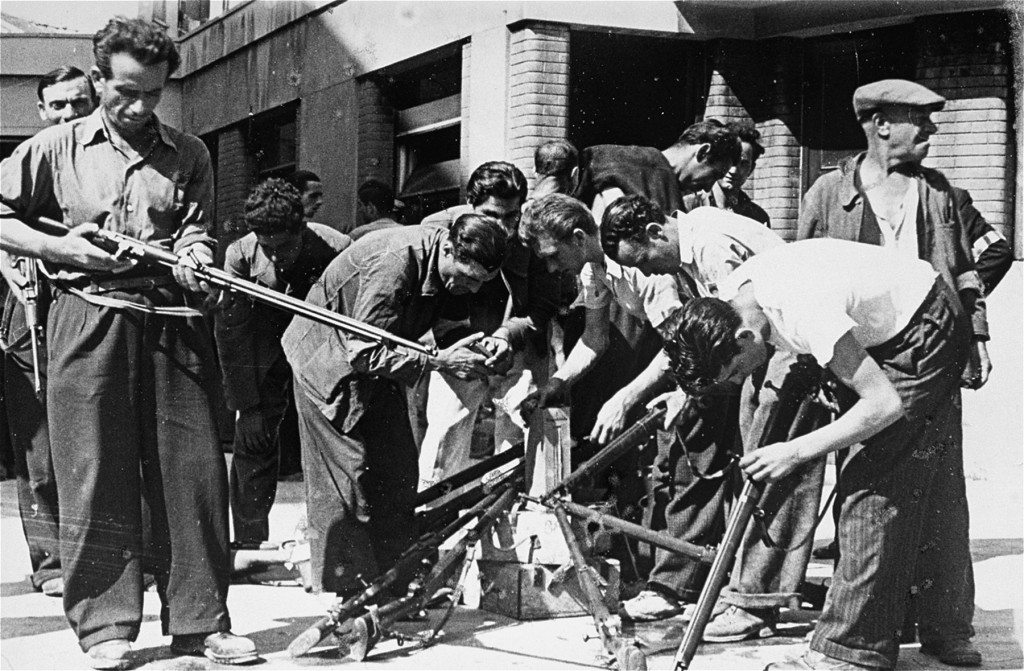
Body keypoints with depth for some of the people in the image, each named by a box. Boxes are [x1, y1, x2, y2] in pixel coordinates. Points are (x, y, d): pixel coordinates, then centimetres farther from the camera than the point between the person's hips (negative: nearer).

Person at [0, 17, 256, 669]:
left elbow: (197, 230, 11)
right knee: (95, 472, -2)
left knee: (192, 468, 0)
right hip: (89, 316, -2)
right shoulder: (56, 148, 8)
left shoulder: (189, 155, 13)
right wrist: (60, 248, -5)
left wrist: (194, 259, -12)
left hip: (171, 320, 2)